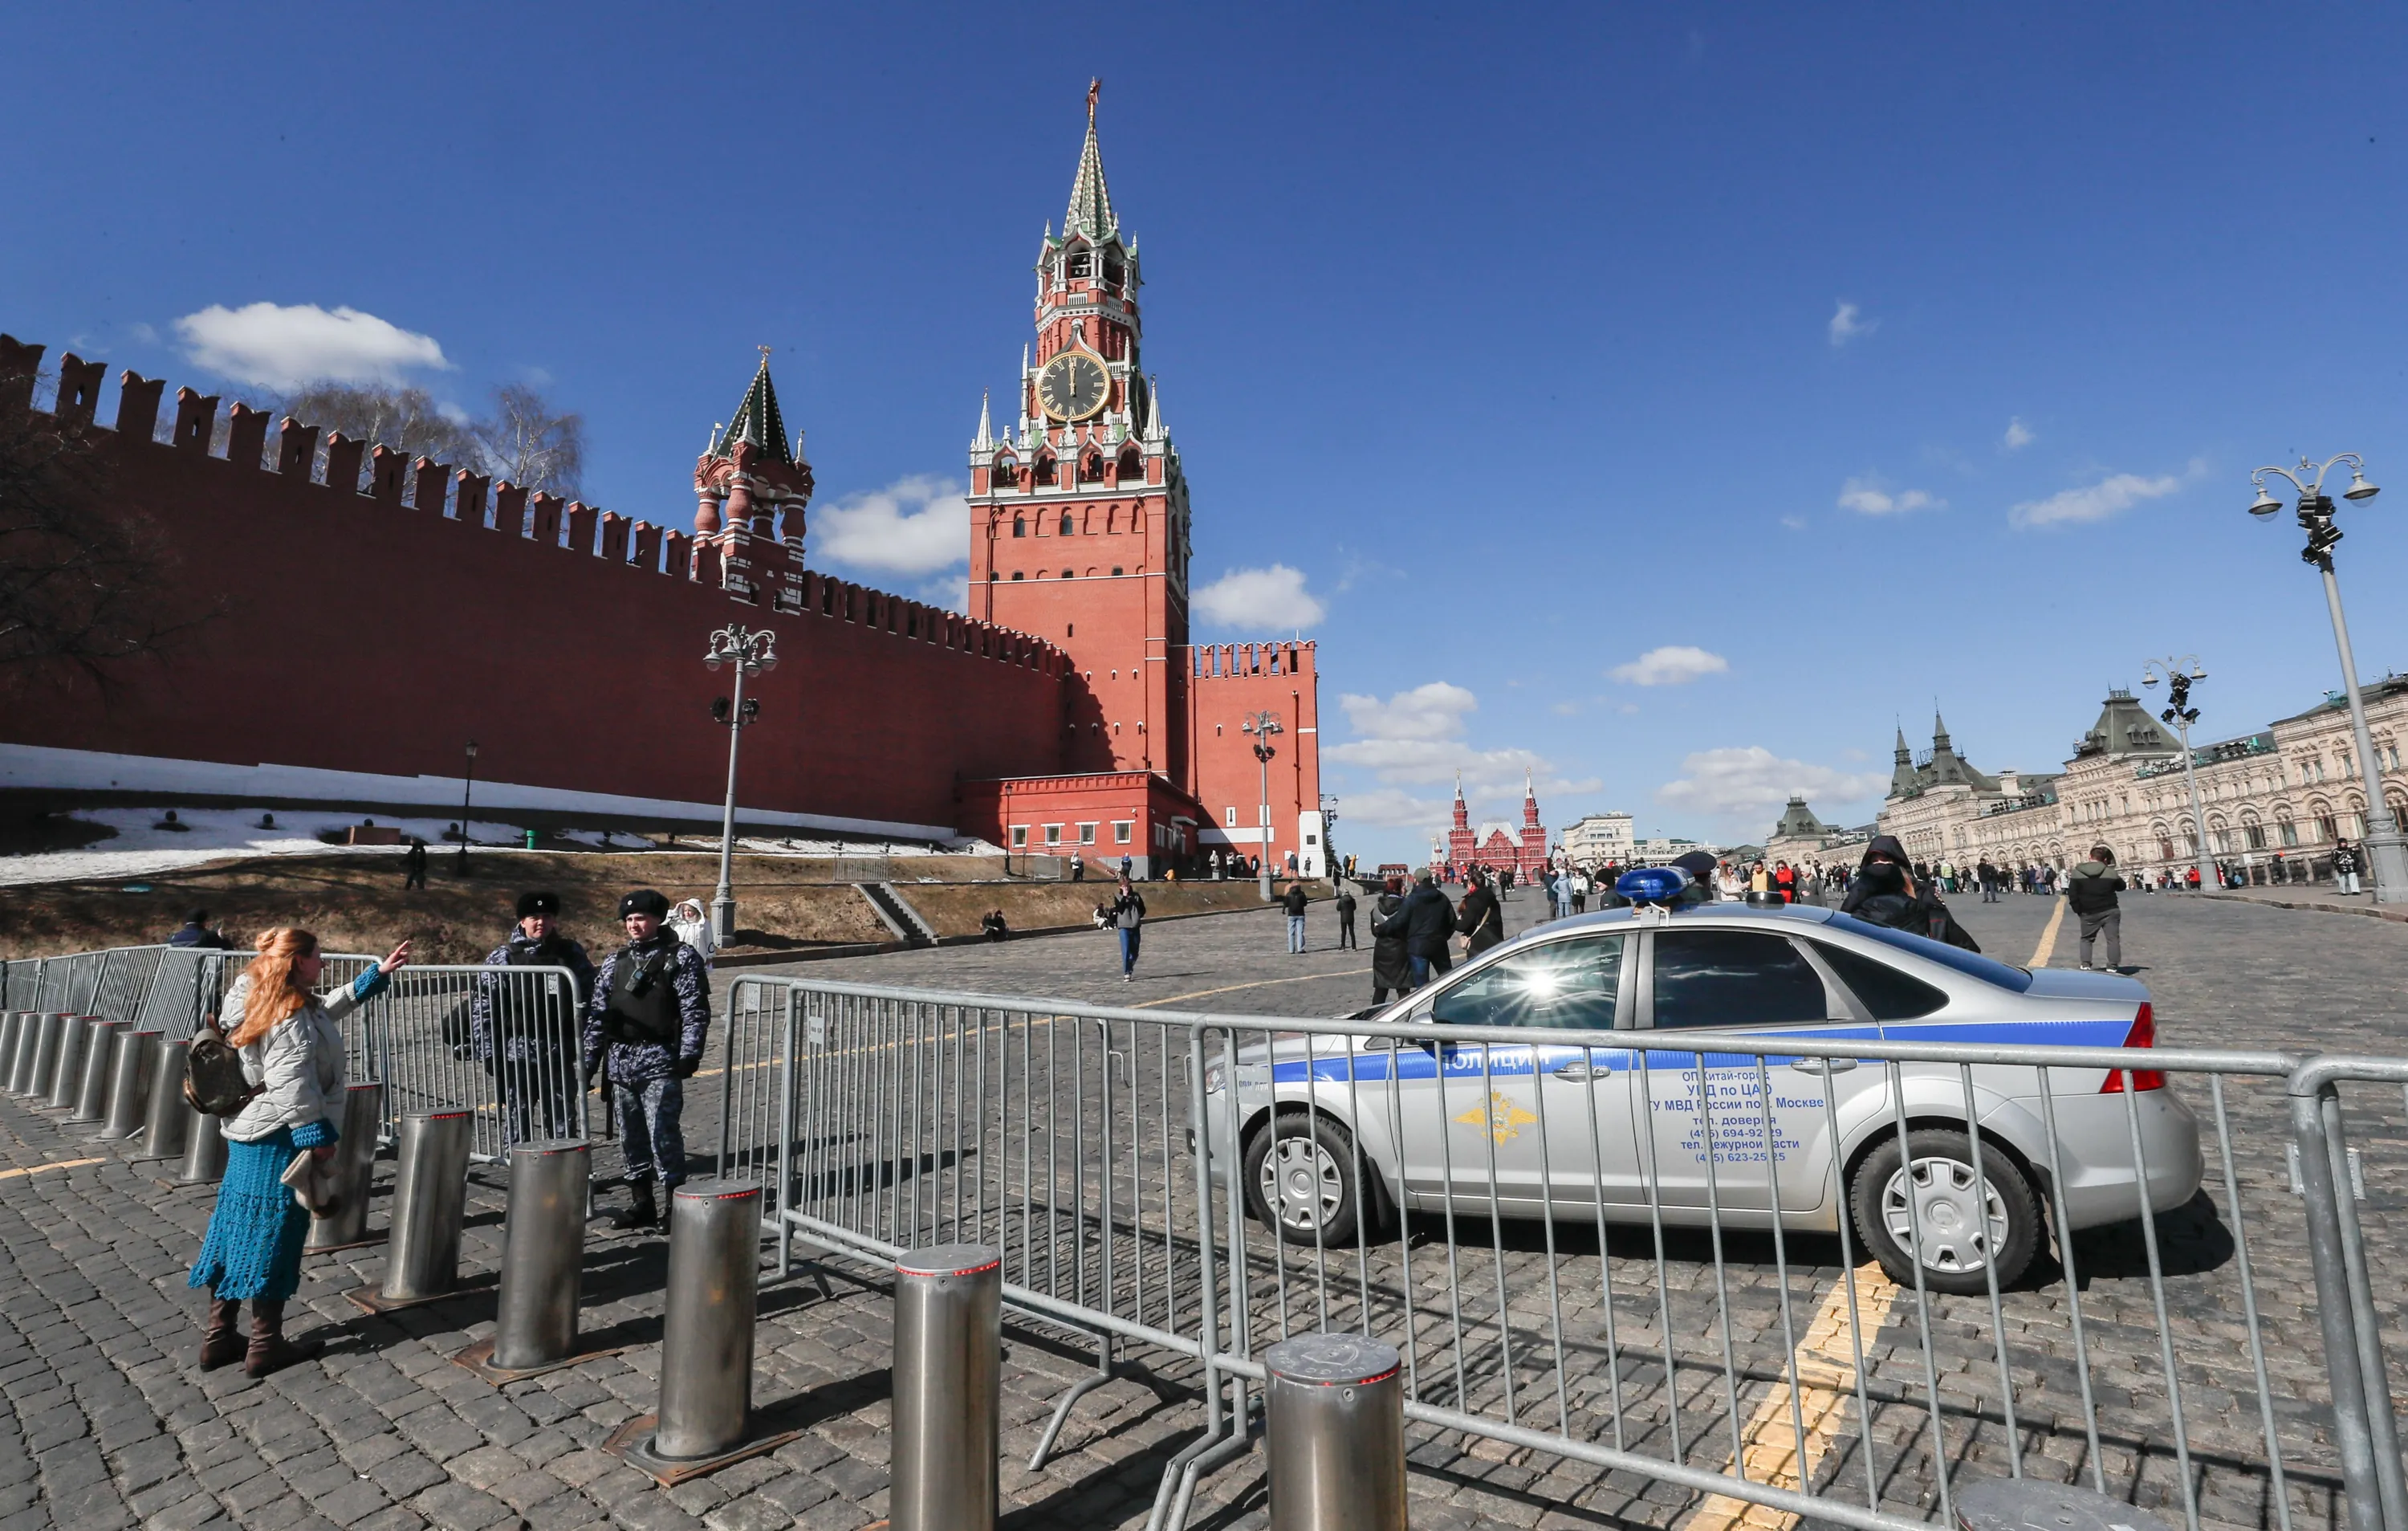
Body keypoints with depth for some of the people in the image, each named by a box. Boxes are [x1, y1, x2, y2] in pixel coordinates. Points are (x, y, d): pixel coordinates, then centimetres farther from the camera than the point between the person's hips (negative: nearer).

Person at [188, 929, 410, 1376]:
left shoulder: (255, 999, 8)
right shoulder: (291, 1019, -23)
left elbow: (329, 1007, 20)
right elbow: (292, 1087, -25)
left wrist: (379, 972, 19)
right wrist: (316, 1138, -17)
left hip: (246, 1131, 10)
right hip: (279, 1138, -10)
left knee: (238, 1227, 15)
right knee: (273, 1236, 1)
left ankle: (218, 1338, 25)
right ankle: (265, 1346, 12)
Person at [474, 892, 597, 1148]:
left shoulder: (571, 953, 4)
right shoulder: (502, 957, 1)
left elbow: (589, 997, 6)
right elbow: (482, 1007, 0)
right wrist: (488, 1053, -5)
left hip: (560, 1055, 1)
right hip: (518, 1056, -1)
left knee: (563, 1124, 9)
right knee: (517, 1121, 7)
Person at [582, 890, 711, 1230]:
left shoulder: (681, 957, -3)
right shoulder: (615, 961, 13)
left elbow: (696, 1011, -7)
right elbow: (597, 1014, 15)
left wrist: (689, 1054, -14)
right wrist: (589, 1060, 11)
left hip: (660, 1063, -6)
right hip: (621, 1062, 6)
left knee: (663, 1135, -7)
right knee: (631, 1136, 13)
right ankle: (641, 1204, 25)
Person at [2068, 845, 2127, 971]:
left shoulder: (2077, 872, -5)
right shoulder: (2110, 872, -5)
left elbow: (2072, 894, -7)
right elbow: (2121, 887, 13)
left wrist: (2078, 910, 0)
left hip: (2089, 913, 1)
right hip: (2110, 911, 0)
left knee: (2086, 939, 14)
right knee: (2113, 939, 5)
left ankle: (2085, 965, 4)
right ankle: (2113, 966, 0)